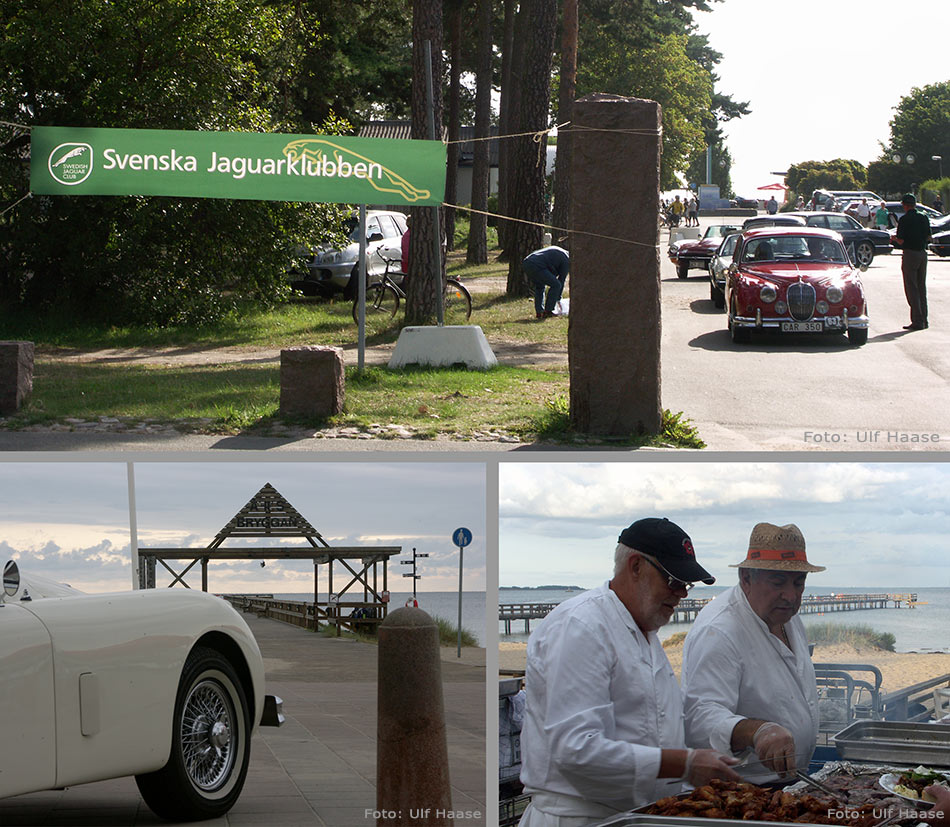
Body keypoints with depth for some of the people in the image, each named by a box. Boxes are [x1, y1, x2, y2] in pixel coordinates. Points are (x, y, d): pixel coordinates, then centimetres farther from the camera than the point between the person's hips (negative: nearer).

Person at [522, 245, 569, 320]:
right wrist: (558, 298, 23)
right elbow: (561, 280, 12)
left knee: (539, 286, 28)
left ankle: (538, 312, 21)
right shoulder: (566, 261, 8)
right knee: (556, 285, 2)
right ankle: (547, 311, 4)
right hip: (536, 266, -8)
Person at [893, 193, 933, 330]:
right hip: (923, 253, 6)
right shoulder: (924, 218, 6)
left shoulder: (904, 219, -12)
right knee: (921, 287, 14)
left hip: (910, 254, -6)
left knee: (911, 288, -3)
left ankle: (917, 320, -7)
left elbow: (900, 241, -14)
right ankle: (923, 319, 16)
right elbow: (928, 238, 12)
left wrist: (894, 238, 7)